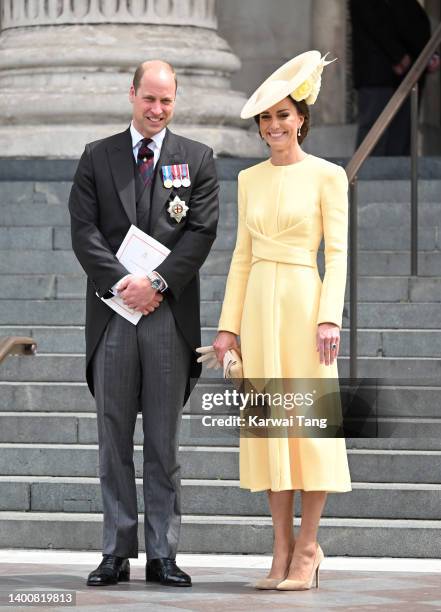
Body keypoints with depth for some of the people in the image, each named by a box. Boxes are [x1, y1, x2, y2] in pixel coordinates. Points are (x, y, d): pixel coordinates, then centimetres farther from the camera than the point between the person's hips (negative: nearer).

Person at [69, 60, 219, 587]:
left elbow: (201, 231, 0)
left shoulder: (197, 160, 9)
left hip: (170, 312, -1)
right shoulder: (97, 158, 10)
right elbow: (84, 230, 2)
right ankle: (116, 554, 7)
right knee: (113, 439, 3)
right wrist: (121, 282, -11)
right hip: (112, 311, 1)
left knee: (164, 440, 2)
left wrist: (157, 282, -12)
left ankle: (162, 555, 5)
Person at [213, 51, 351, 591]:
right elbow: (242, 254, 15)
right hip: (258, 304, 5)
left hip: (303, 301, -5)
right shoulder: (250, 179, 13)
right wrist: (229, 323, 9)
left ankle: (307, 547, 3)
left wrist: (330, 317, -16)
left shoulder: (327, 176, -2)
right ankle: (283, 547, 8)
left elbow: (337, 252, -6)